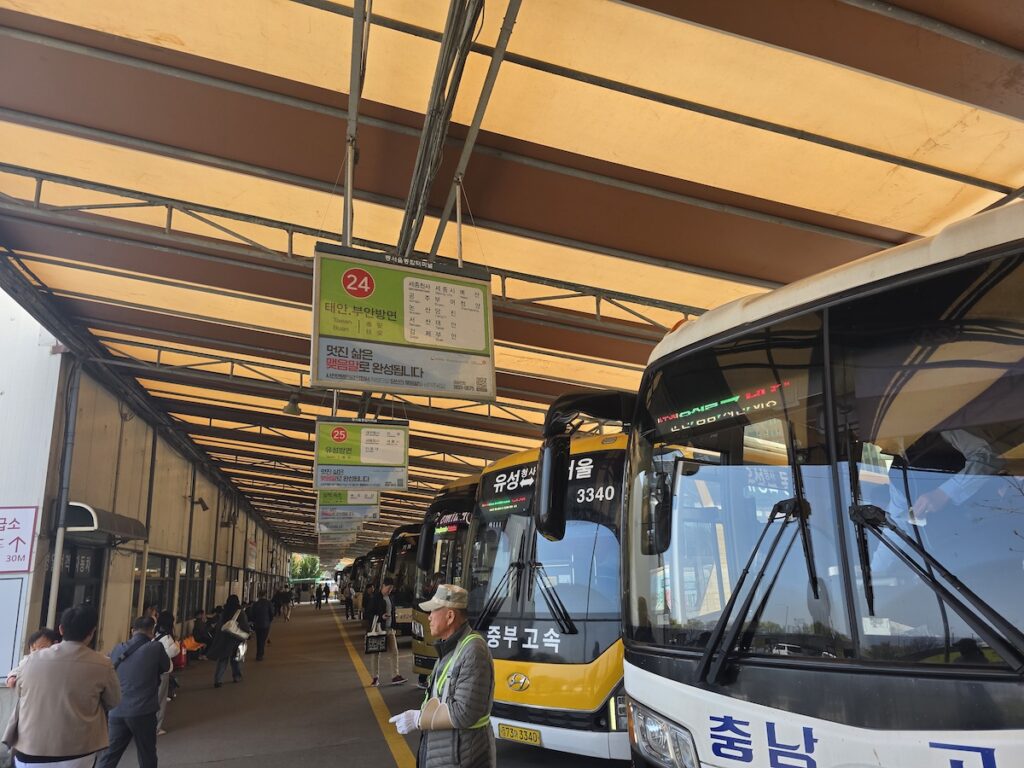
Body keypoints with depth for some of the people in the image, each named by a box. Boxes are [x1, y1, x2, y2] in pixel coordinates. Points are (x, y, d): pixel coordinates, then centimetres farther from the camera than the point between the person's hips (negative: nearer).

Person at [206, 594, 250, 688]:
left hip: (223, 638, 3)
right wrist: (249, 630, 10)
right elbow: (245, 625, -10)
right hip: (235, 638, -2)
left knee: (222, 659, 6)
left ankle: (217, 680, -4)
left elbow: (219, 625, 7)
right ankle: (237, 677, 27)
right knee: (236, 658, 15)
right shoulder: (240, 612, -10)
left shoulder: (223, 612, 1)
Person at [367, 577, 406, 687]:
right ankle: (376, 678, 12)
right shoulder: (376, 597, -8)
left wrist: (393, 627, 13)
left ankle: (396, 676, 2)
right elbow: (370, 612, -9)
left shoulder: (390, 598, 11)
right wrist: (381, 616, -22)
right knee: (377, 653, 3)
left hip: (389, 629, 6)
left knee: (394, 652, -1)